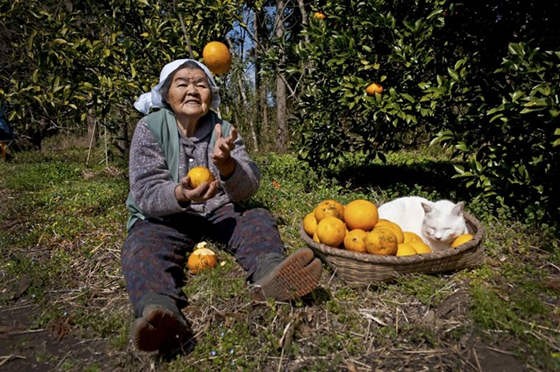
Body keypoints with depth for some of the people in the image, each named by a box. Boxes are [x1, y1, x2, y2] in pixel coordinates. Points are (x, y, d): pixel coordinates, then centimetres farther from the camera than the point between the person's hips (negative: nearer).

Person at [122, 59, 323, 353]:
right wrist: (180, 195, -37)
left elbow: (248, 189, -9)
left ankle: (269, 271, -51)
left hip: (219, 212, 3)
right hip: (163, 217, -2)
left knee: (258, 218, -21)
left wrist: (226, 164, -32)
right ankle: (161, 312, -57)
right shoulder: (149, 128, -4)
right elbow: (145, 193, -15)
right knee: (142, 246, -30)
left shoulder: (224, 130, 2)